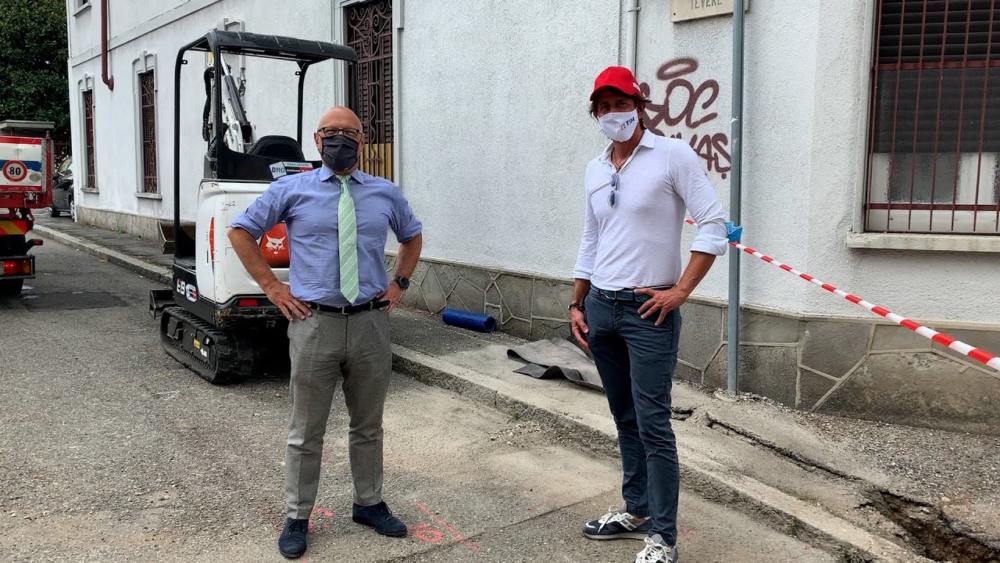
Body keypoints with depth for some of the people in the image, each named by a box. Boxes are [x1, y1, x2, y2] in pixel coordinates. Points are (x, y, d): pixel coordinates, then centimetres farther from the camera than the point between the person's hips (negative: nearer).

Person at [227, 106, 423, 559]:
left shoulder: (386, 193, 7)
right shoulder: (291, 189, 0)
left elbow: (412, 236, 24)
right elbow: (240, 231, 7)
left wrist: (399, 283, 10)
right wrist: (272, 287, 0)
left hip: (371, 322, 3)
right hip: (314, 323, -2)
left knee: (368, 425, 16)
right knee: (306, 431, 7)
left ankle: (369, 503, 34)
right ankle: (297, 517, 23)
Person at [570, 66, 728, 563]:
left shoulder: (672, 155, -7)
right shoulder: (594, 170, 12)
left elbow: (713, 226, -11)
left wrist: (680, 290, -14)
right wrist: (576, 304, 13)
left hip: (648, 311, -6)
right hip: (600, 308, 6)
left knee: (652, 424, -4)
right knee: (625, 420, 15)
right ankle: (635, 510, 30)